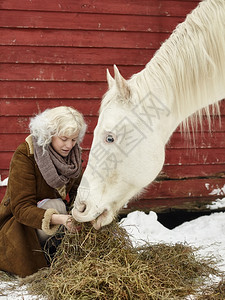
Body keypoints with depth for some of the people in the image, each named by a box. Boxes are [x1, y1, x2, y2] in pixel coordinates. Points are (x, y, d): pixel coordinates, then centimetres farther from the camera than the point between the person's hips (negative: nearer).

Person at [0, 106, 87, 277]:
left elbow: (77, 191, 1)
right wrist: (60, 219, -46)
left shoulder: (74, 153, -6)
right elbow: (21, 208, -30)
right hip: (18, 223, -6)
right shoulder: (24, 155, -25)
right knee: (55, 204, -34)